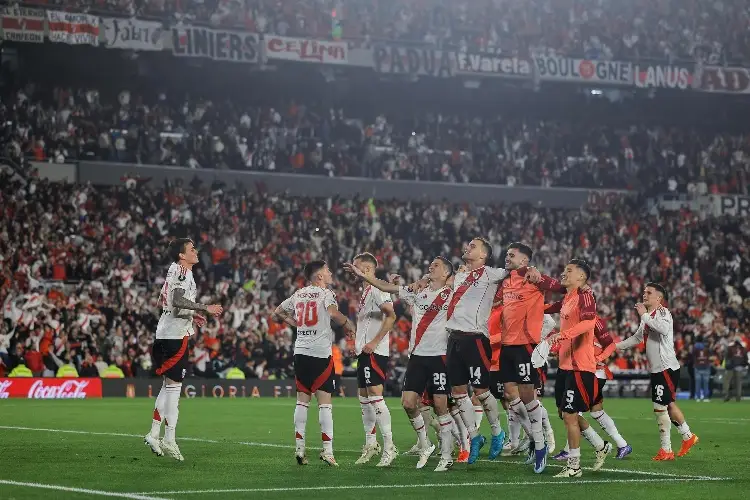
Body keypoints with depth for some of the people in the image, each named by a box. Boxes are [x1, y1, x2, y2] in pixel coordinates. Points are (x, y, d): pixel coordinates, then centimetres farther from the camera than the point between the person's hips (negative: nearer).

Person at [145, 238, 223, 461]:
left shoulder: (174, 271, 17)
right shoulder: (182, 272, -12)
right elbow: (178, 301, -25)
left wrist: (192, 315, 26)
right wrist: (205, 308, -20)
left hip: (165, 333, 10)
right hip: (176, 336, -10)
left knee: (168, 385, 14)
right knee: (174, 385, -6)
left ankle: (154, 433, 15)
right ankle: (169, 439, -4)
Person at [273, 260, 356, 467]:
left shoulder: (298, 294, 14)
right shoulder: (325, 293, -5)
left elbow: (278, 312, 25)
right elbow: (333, 312, -24)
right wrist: (348, 324, -8)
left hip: (300, 352, 6)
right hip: (321, 353, -6)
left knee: (302, 399, 10)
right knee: (325, 401, -5)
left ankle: (299, 447, 7)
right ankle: (327, 450, -9)